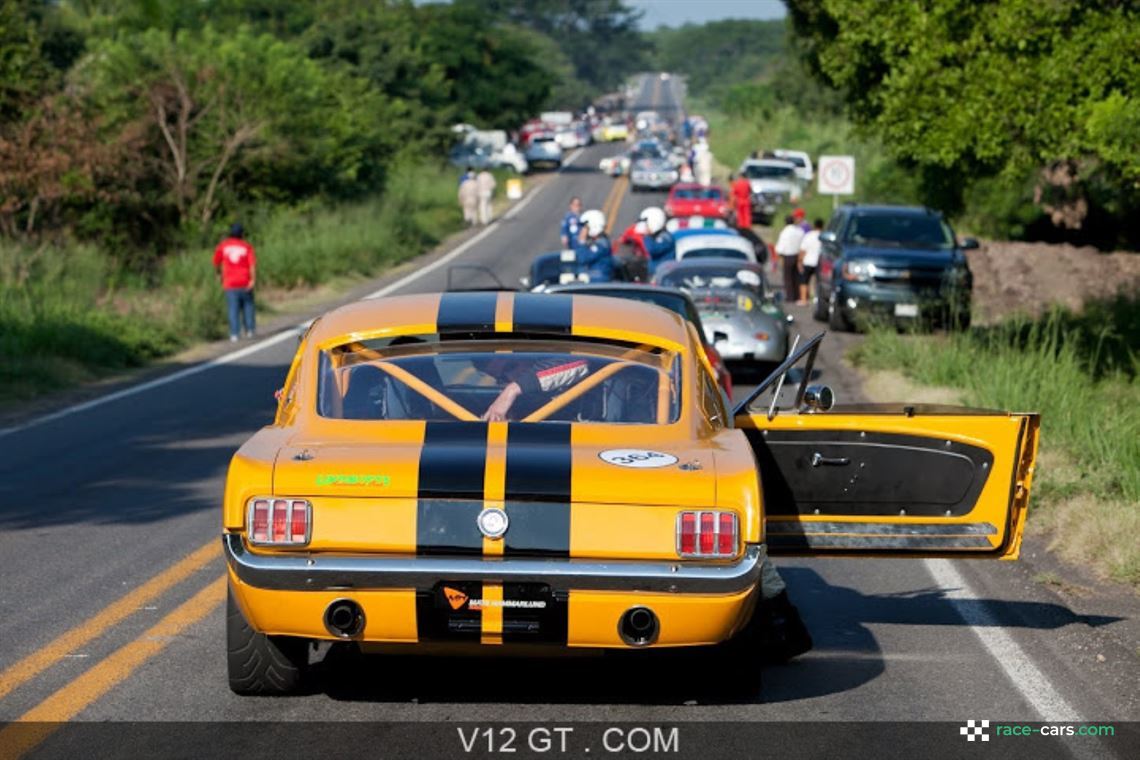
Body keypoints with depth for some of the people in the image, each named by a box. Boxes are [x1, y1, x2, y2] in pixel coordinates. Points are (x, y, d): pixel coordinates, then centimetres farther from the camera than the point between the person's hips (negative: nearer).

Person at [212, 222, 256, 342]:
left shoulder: (223, 245, 1)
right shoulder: (247, 247, -1)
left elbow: (216, 262, 5)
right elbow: (252, 264, -12)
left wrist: (219, 273, 22)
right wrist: (253, 280, -16)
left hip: (230, 283, 0)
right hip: (245, 283, 0)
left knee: (233, 309, 0)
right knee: (247, 305, 15)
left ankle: (234, 334, -7)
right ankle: (249, 330, 16)